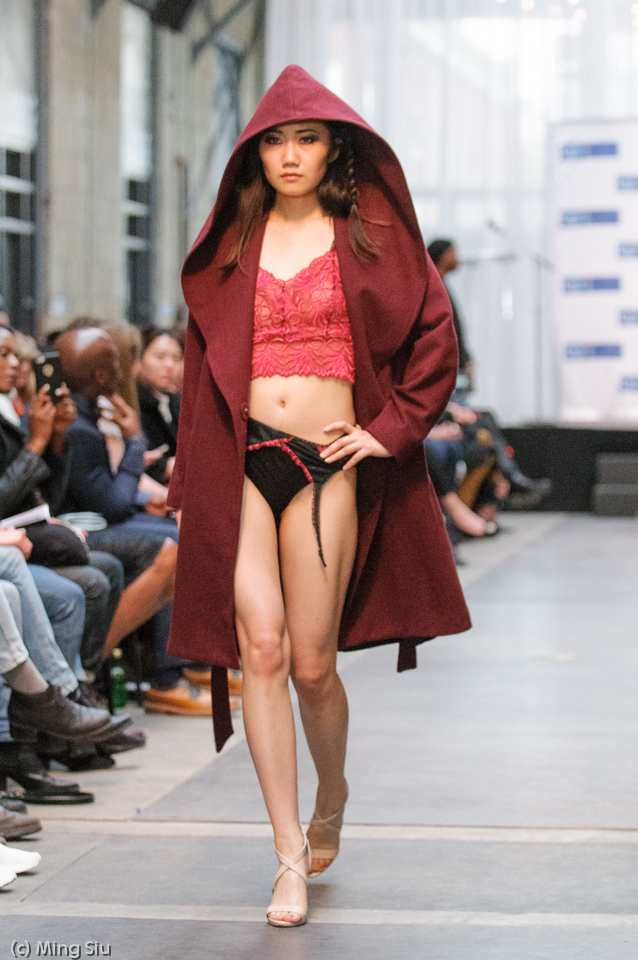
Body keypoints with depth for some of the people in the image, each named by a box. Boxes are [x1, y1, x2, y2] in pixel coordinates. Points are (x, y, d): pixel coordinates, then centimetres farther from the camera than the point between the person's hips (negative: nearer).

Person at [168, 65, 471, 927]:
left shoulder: (369, 229, 5)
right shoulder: (232, 242, 12)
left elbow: (435, 335, 5)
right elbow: (204, 356, 15)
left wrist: (391, 429, -3)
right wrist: (192, 475, 11)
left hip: (325, 461, -2)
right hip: (241, 459, 2)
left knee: (312, 662, -1)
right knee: (259, 647, -8)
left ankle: (332, 800, 30)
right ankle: (290, 857, -3)